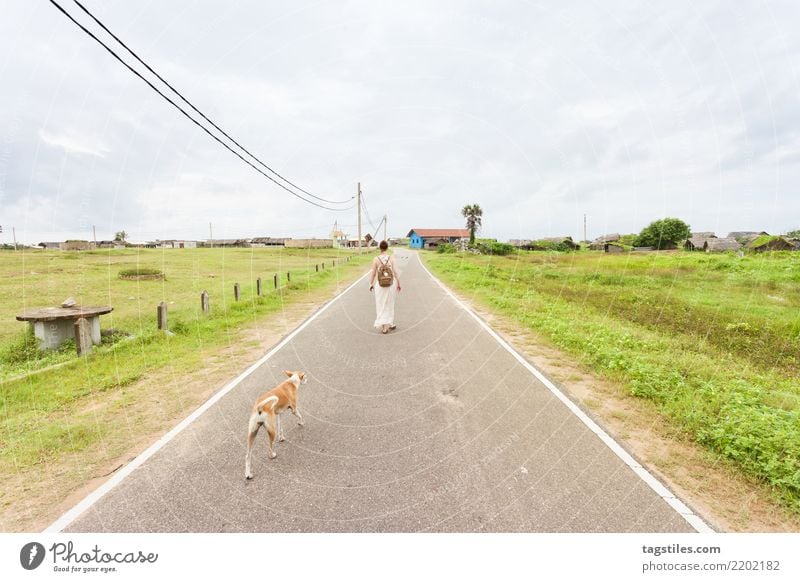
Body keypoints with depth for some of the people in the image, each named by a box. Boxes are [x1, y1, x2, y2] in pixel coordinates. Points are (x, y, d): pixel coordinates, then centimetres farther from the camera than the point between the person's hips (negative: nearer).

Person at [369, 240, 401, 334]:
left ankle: (384, 327, 2)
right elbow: (396, 272, -9)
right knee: (389, 304, 19)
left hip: (380, 285, -1)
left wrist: (371, 284, 9)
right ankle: (390, 324, 27)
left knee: (381, 306, 8)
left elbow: (373, 273, -4)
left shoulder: (376, 259, -9)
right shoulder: (391, 258, -8)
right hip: (391, 284, 1)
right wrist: (399, 284, 0)